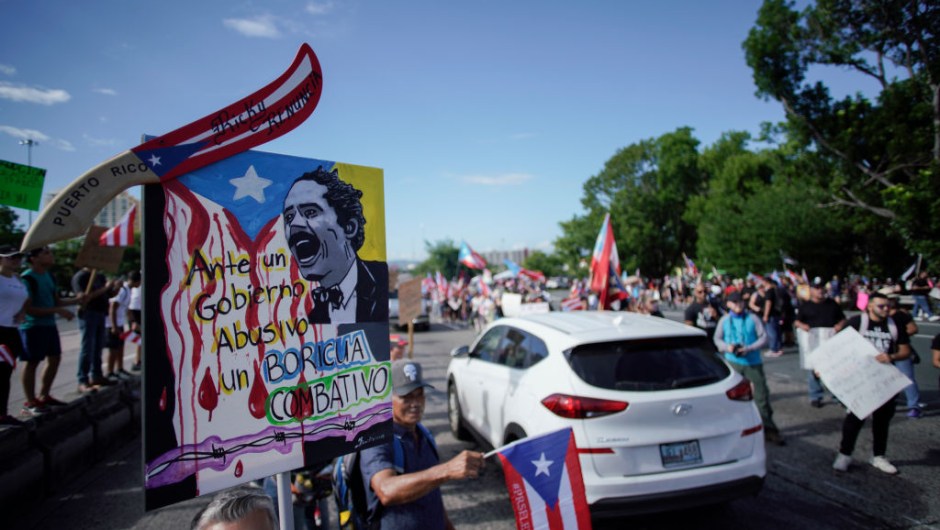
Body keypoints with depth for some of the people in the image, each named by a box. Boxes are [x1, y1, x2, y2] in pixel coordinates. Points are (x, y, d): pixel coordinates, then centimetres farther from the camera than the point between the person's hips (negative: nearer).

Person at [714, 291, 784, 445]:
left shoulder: (752, 318, -1)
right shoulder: (724, 320, 4)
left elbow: (763, 337, -3)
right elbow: (717, 339, 10)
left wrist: (749, 348, -16)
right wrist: (727, 347, -10)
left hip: (753, 362, -1)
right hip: (733, 362, 1)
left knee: (762, 394, -3)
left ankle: (768, 429, 7)